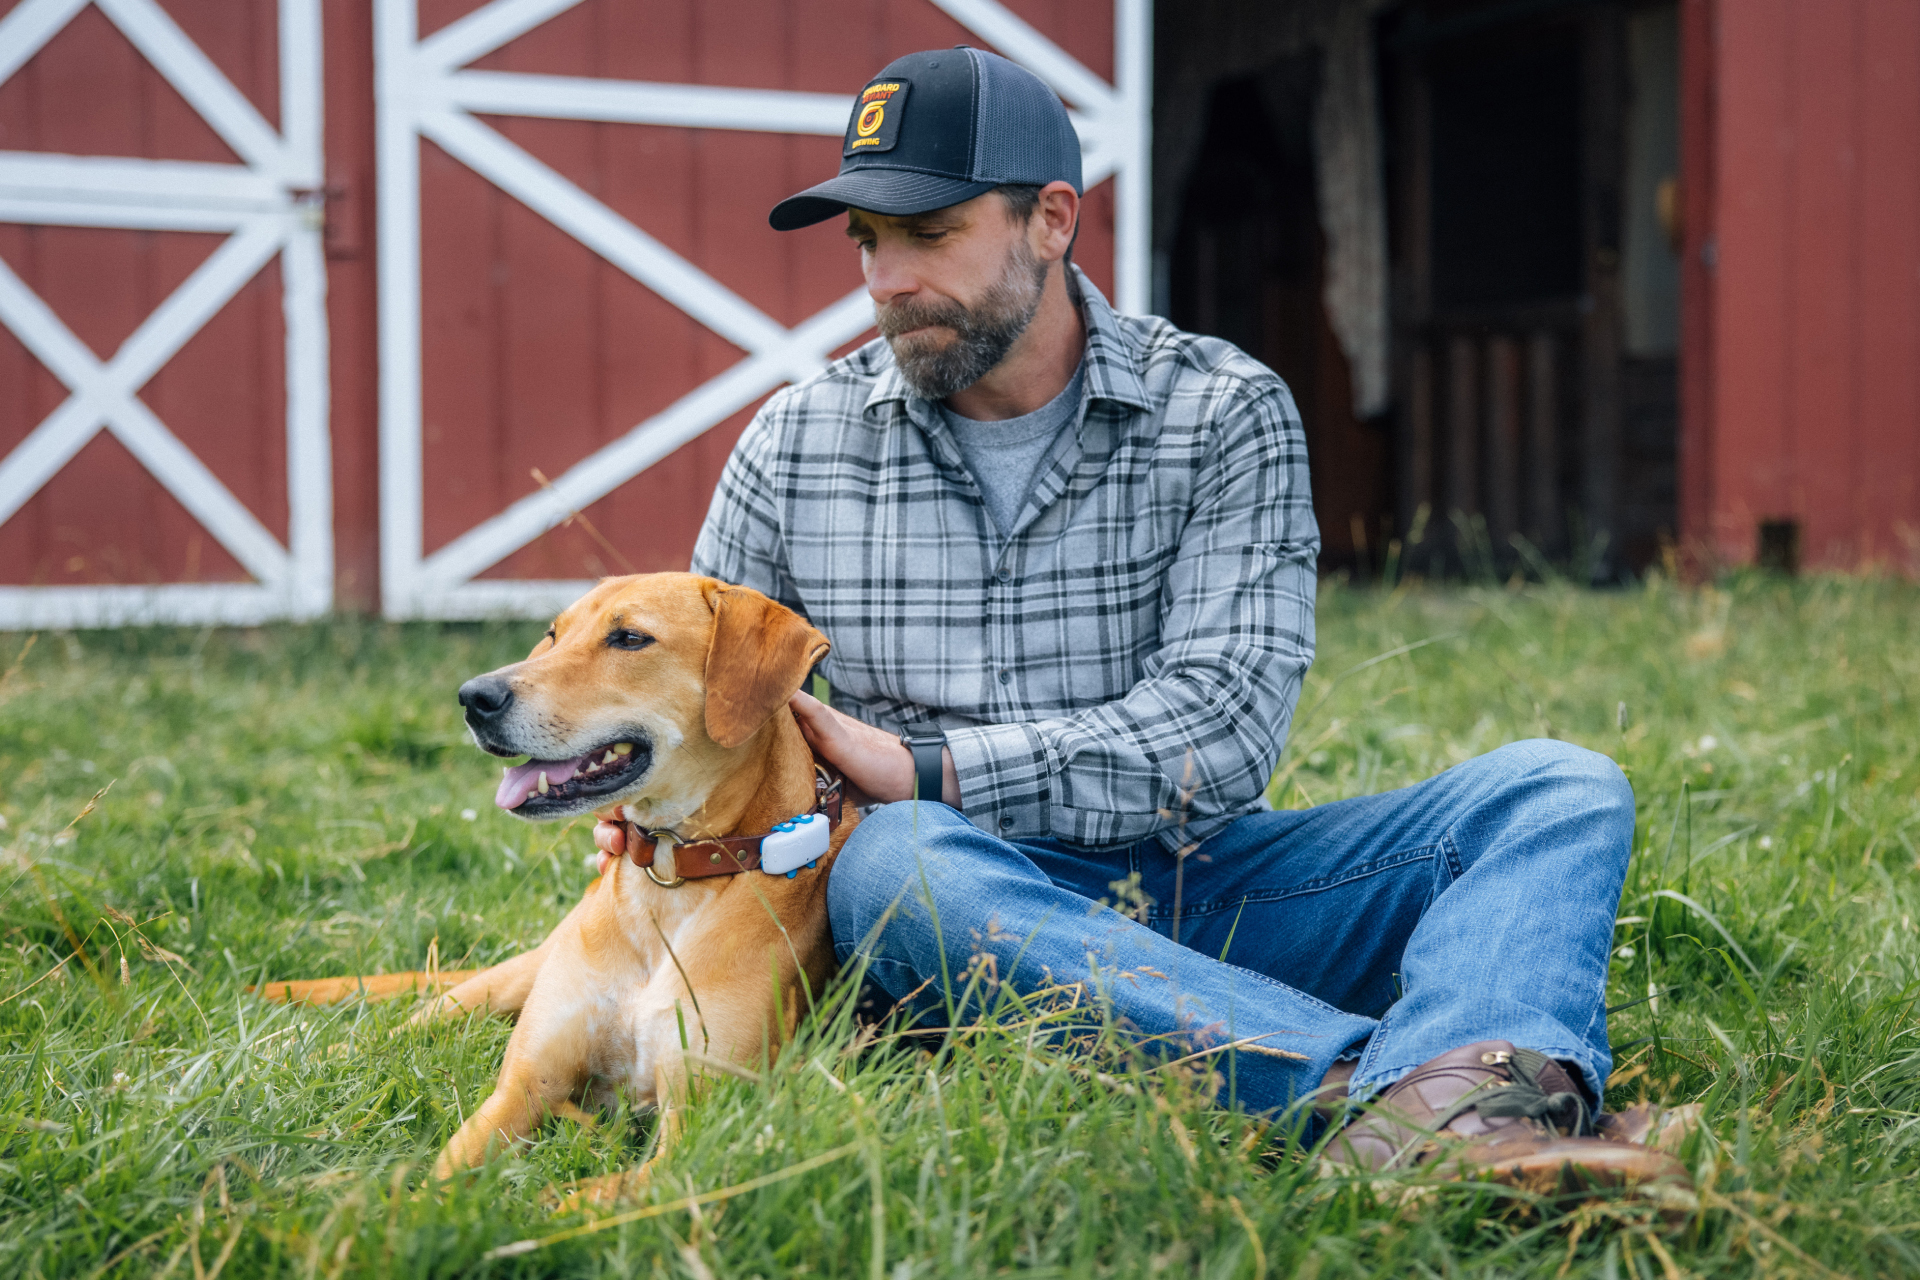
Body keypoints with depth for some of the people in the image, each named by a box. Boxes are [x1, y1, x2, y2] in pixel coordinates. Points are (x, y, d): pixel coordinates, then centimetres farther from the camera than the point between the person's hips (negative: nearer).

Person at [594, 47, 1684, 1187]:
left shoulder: (1225, 412, -1)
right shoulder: (794, 446, 7)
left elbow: (1228, 727, -12)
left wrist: (923, 769, -16)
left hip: (1206, 888, 1)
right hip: (973, 909, 0)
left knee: (1562, 789, -18)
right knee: (890, 863, -37)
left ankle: (1446, 1104, -52)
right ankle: (1378, 1072, -48)